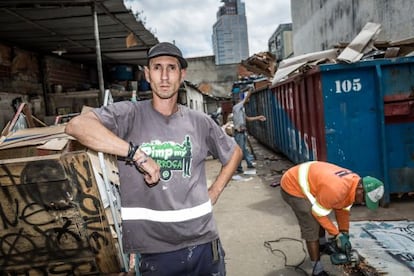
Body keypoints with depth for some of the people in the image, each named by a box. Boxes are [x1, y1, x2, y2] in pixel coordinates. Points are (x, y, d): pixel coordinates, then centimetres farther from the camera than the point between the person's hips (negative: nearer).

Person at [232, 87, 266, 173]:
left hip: (243, 132, 9)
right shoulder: (236, 107, -10)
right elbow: (246, 99, -13)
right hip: (238, 133, -9)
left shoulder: (241, 109, 16)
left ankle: (250, 163, 26)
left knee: (245, 149, 17)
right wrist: (250, 90, -5)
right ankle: (239, 167, 5)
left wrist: (258, 117, 19)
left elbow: (247, 118, 22)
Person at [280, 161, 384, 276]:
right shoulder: (336, 189, -35)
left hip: (301, 181, 10)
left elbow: (343, 209, 9)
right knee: (312, 228, -8)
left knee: (320, 220, 25)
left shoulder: (355, 182, -5)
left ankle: (322, 245, 51)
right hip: (293, 187, -10)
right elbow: (319, 212, -20)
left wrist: (345, 233, 7)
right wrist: (337, 235, -10)